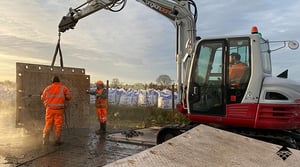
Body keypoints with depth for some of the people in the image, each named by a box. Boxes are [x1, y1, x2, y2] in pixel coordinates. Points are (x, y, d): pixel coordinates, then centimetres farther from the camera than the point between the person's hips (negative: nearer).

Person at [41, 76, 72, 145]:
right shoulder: (63, 88, 2)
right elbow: (68, 97, -3)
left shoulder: (47, 88, 8)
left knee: (48, 124, 11)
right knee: (58, 125, 3)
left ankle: (45, 140, 16)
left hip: (49, 109, 3)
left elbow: (42, 98, 12)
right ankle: (57, 141, 6)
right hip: (59, 110, -2)